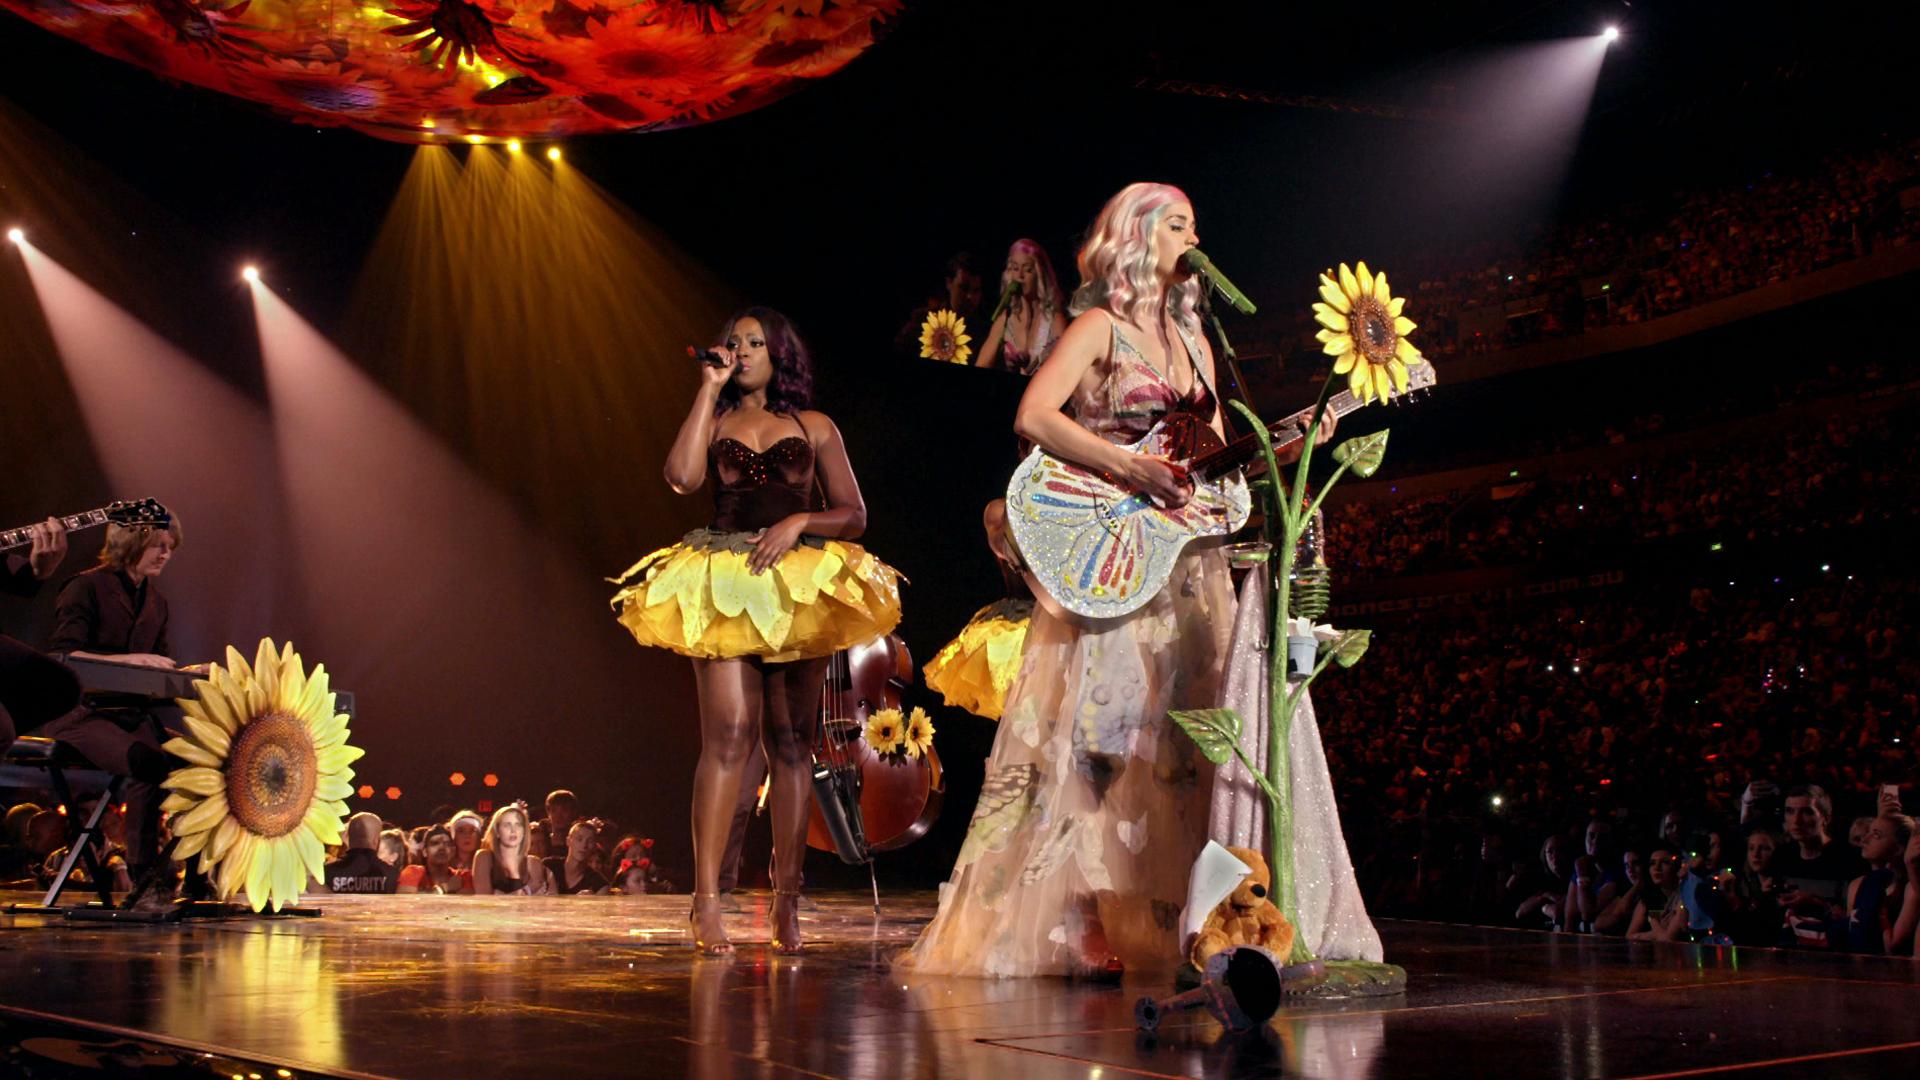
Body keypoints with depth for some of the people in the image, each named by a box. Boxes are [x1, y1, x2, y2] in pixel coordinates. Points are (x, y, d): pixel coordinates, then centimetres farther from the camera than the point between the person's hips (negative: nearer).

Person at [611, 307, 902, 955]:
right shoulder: (713, 421, 16)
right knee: (729, 734, -14)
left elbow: (854, 515, 12)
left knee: (791, 743, 0)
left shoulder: (814, 428, 16)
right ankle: (706, 901, -16)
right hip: (723, 590, -1)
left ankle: (786, 903, 3)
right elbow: (682, 476, -6)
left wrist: (799, 521, -7)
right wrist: (709, 389, 0)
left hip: (798, 591, 1)